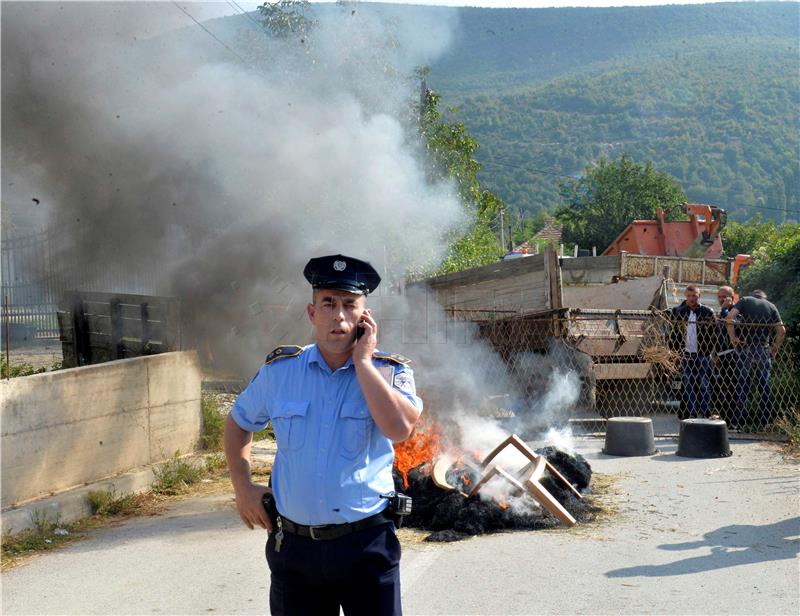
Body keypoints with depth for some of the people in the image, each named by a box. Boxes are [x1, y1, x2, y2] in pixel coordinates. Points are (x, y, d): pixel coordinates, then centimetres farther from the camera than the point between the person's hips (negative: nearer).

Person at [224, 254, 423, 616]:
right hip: (294, 545, 2)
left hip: (367, 545, -2)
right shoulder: (279, 371, 3)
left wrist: (362, 362, -16)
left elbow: (400, 428, -23)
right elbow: (238, 423, 19)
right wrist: (243, 487, 8)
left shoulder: (390, 372, -3)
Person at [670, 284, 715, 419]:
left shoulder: (707, 312, -1)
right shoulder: (679, 312, 5)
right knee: (688, 386, 5)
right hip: (686, 355, 2)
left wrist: (708, 352, -5)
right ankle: (690, 414, 10)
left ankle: (704, 414, 5)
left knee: (704, 386, 0)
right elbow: (675, 333, 9)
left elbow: (712, 334, 1)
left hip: (702, 355, -2)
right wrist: (677, 352, 2)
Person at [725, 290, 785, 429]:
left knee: (743, 383, 1)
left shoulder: (745, 301, 6)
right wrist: (775, 348, 9)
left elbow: (729, 317, -11)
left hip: (745, 348, -1)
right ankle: (765, 420, 10)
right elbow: (782, 330, 0)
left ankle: (739, 421, -1)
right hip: (763, 349, 1)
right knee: (764, 384, 9)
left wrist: (732, 337, -6)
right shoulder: (771, 306, 10)